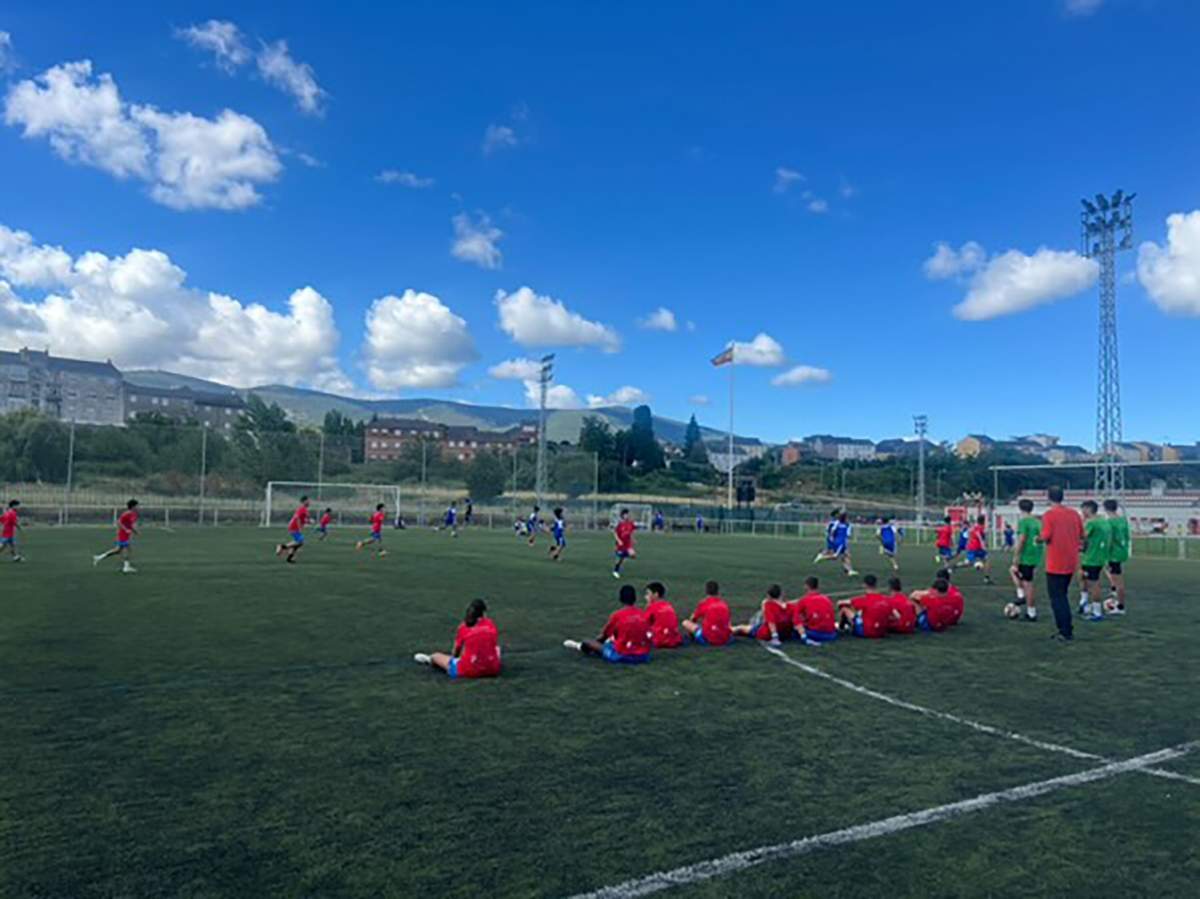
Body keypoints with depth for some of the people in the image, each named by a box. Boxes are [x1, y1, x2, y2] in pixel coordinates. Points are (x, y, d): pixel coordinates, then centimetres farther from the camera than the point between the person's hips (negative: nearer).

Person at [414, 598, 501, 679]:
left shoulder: (464, 627, -1)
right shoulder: (491, 624, 5)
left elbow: (455, 651, 8)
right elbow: (496, 646, 9)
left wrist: (454, 656, 30)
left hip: (470, 671, -2)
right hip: (493, 670, 2)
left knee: (436, 656, 23)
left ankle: (429, 659, 57)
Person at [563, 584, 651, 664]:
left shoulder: (617, 615, -9)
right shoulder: (643, 614, 3)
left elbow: (603, 635, 5)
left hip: (622, 656, -4)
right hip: (643, 656, 4)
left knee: (587, 643, 11)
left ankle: (579, 646, 41)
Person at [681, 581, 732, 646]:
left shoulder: (703, 603, -2)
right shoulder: (724, 603, 7)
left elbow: (692, 619, 13)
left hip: (708, 640, -4)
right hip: (726, 640, 5)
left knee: (685, 622, 7)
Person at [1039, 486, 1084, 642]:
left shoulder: (1049, 515, -12)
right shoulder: (1074, 513, 6)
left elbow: (1046, 536, -18)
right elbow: (1082, 536, 10)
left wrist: (1039, 537, 3)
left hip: (1055, 564, -6)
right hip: (1071, 563, 6)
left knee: (1057, 597, 1)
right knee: (1063, 595, 19)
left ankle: (1066, 632, -2)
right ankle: (1066, 629, 21)